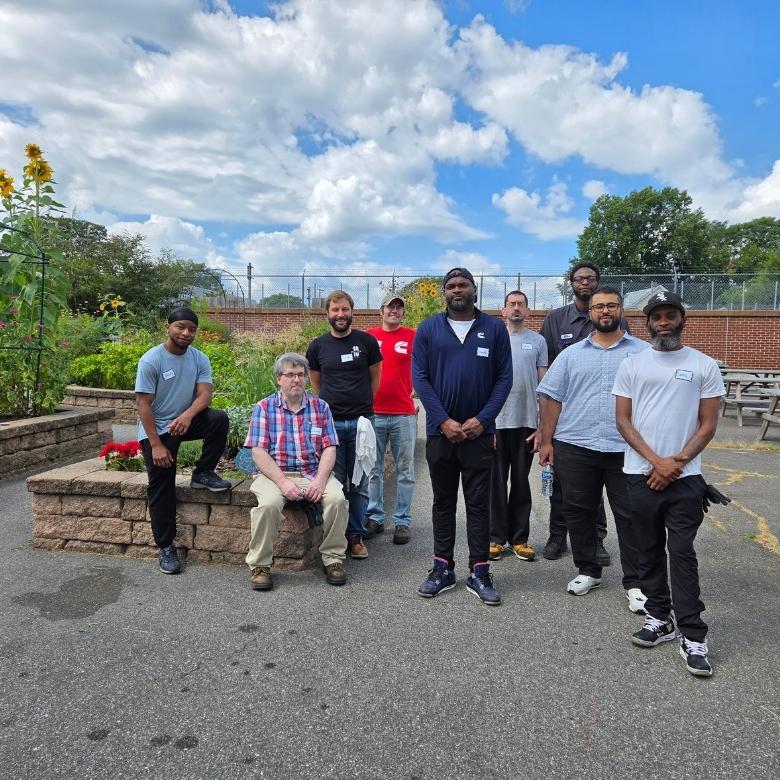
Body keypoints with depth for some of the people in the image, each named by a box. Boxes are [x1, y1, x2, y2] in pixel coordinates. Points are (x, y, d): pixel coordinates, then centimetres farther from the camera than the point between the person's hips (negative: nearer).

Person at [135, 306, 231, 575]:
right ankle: (166, 547, 12)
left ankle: (203, 473, -7)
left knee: (219, 419, -25)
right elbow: (144, 405, -16)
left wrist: (188, 415, -36)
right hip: (156, 429, -3)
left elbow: (204, 394, -13)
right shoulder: (151, 360, -15)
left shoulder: (200, 359, -3)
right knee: (161, 489, -2)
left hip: (186, 421, 4)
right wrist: (156, 445, -20)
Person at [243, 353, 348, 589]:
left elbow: (329, 449, 3)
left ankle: (333, 559, -6)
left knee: (337, 499, -26)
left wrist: (320, 479, -15)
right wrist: (282, 482, -17)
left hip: (314, 473, 2)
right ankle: (259, 565, -10)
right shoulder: (264, 408, 5)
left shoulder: (321, 407, 10)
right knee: (268, 504, -31)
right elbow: (258, 452, -4)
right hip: (276, 473, -1)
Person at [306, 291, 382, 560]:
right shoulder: (317, 346, 5)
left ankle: (356, 536, 18)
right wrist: (331, 405, 12)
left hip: (362, 421, 0)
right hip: (330, 422, 1)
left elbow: (375, 378, 11)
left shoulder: (366, 341, 1)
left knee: (360, 484, 6)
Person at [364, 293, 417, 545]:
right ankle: (374, 518, 22)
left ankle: (402, 522, 15)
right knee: (373, 470, 9)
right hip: (373, 413, 1)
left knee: (404, 471, 5)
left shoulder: (413, 337, 2)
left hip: (404, 414, -1)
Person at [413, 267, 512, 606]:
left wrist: (482, 419, -11)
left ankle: (479, 572, 16)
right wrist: (444, 421, -11)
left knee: (479, 503, 6)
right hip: (440, 431, 1)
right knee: (443, 502, 11)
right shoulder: (428, 328, 3)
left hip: (479, 432, 0)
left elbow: (504, 378, 0)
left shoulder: (494, 329, 3)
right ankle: (442, 568, 22)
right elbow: (420, 377, -2)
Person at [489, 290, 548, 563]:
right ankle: (496, 537, 15)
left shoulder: (538, 341, 7)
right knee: (496, 482, 5)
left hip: (527, 422, 1)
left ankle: (519, 538, 20)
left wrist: (542, 426, 0)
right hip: (496, 421, -1)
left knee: (521, 482, 10)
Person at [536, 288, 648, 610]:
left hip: (626, 449, -2)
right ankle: (588, 571, 28)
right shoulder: (572, 354, 10)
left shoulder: (643, 352, 5)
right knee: (577, 512, 10)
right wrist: (547, 440, 2)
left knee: (630, 517, 5)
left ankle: (635, 583, 18)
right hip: (574, 447, 2)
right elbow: (553, 398, 8)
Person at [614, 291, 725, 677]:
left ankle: (693, 636, 7)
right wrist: (655, 460, -10)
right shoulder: (632, 365, 5)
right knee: (650, 550, 11)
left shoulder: (704, 366, 3)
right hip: (641, 474, 2)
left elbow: (707, 425, 1)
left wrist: (676, 463, -11)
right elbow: (623, 420, 1)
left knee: (682, 553, -2)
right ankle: (659, 618, 25)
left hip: (685, 477, -2)